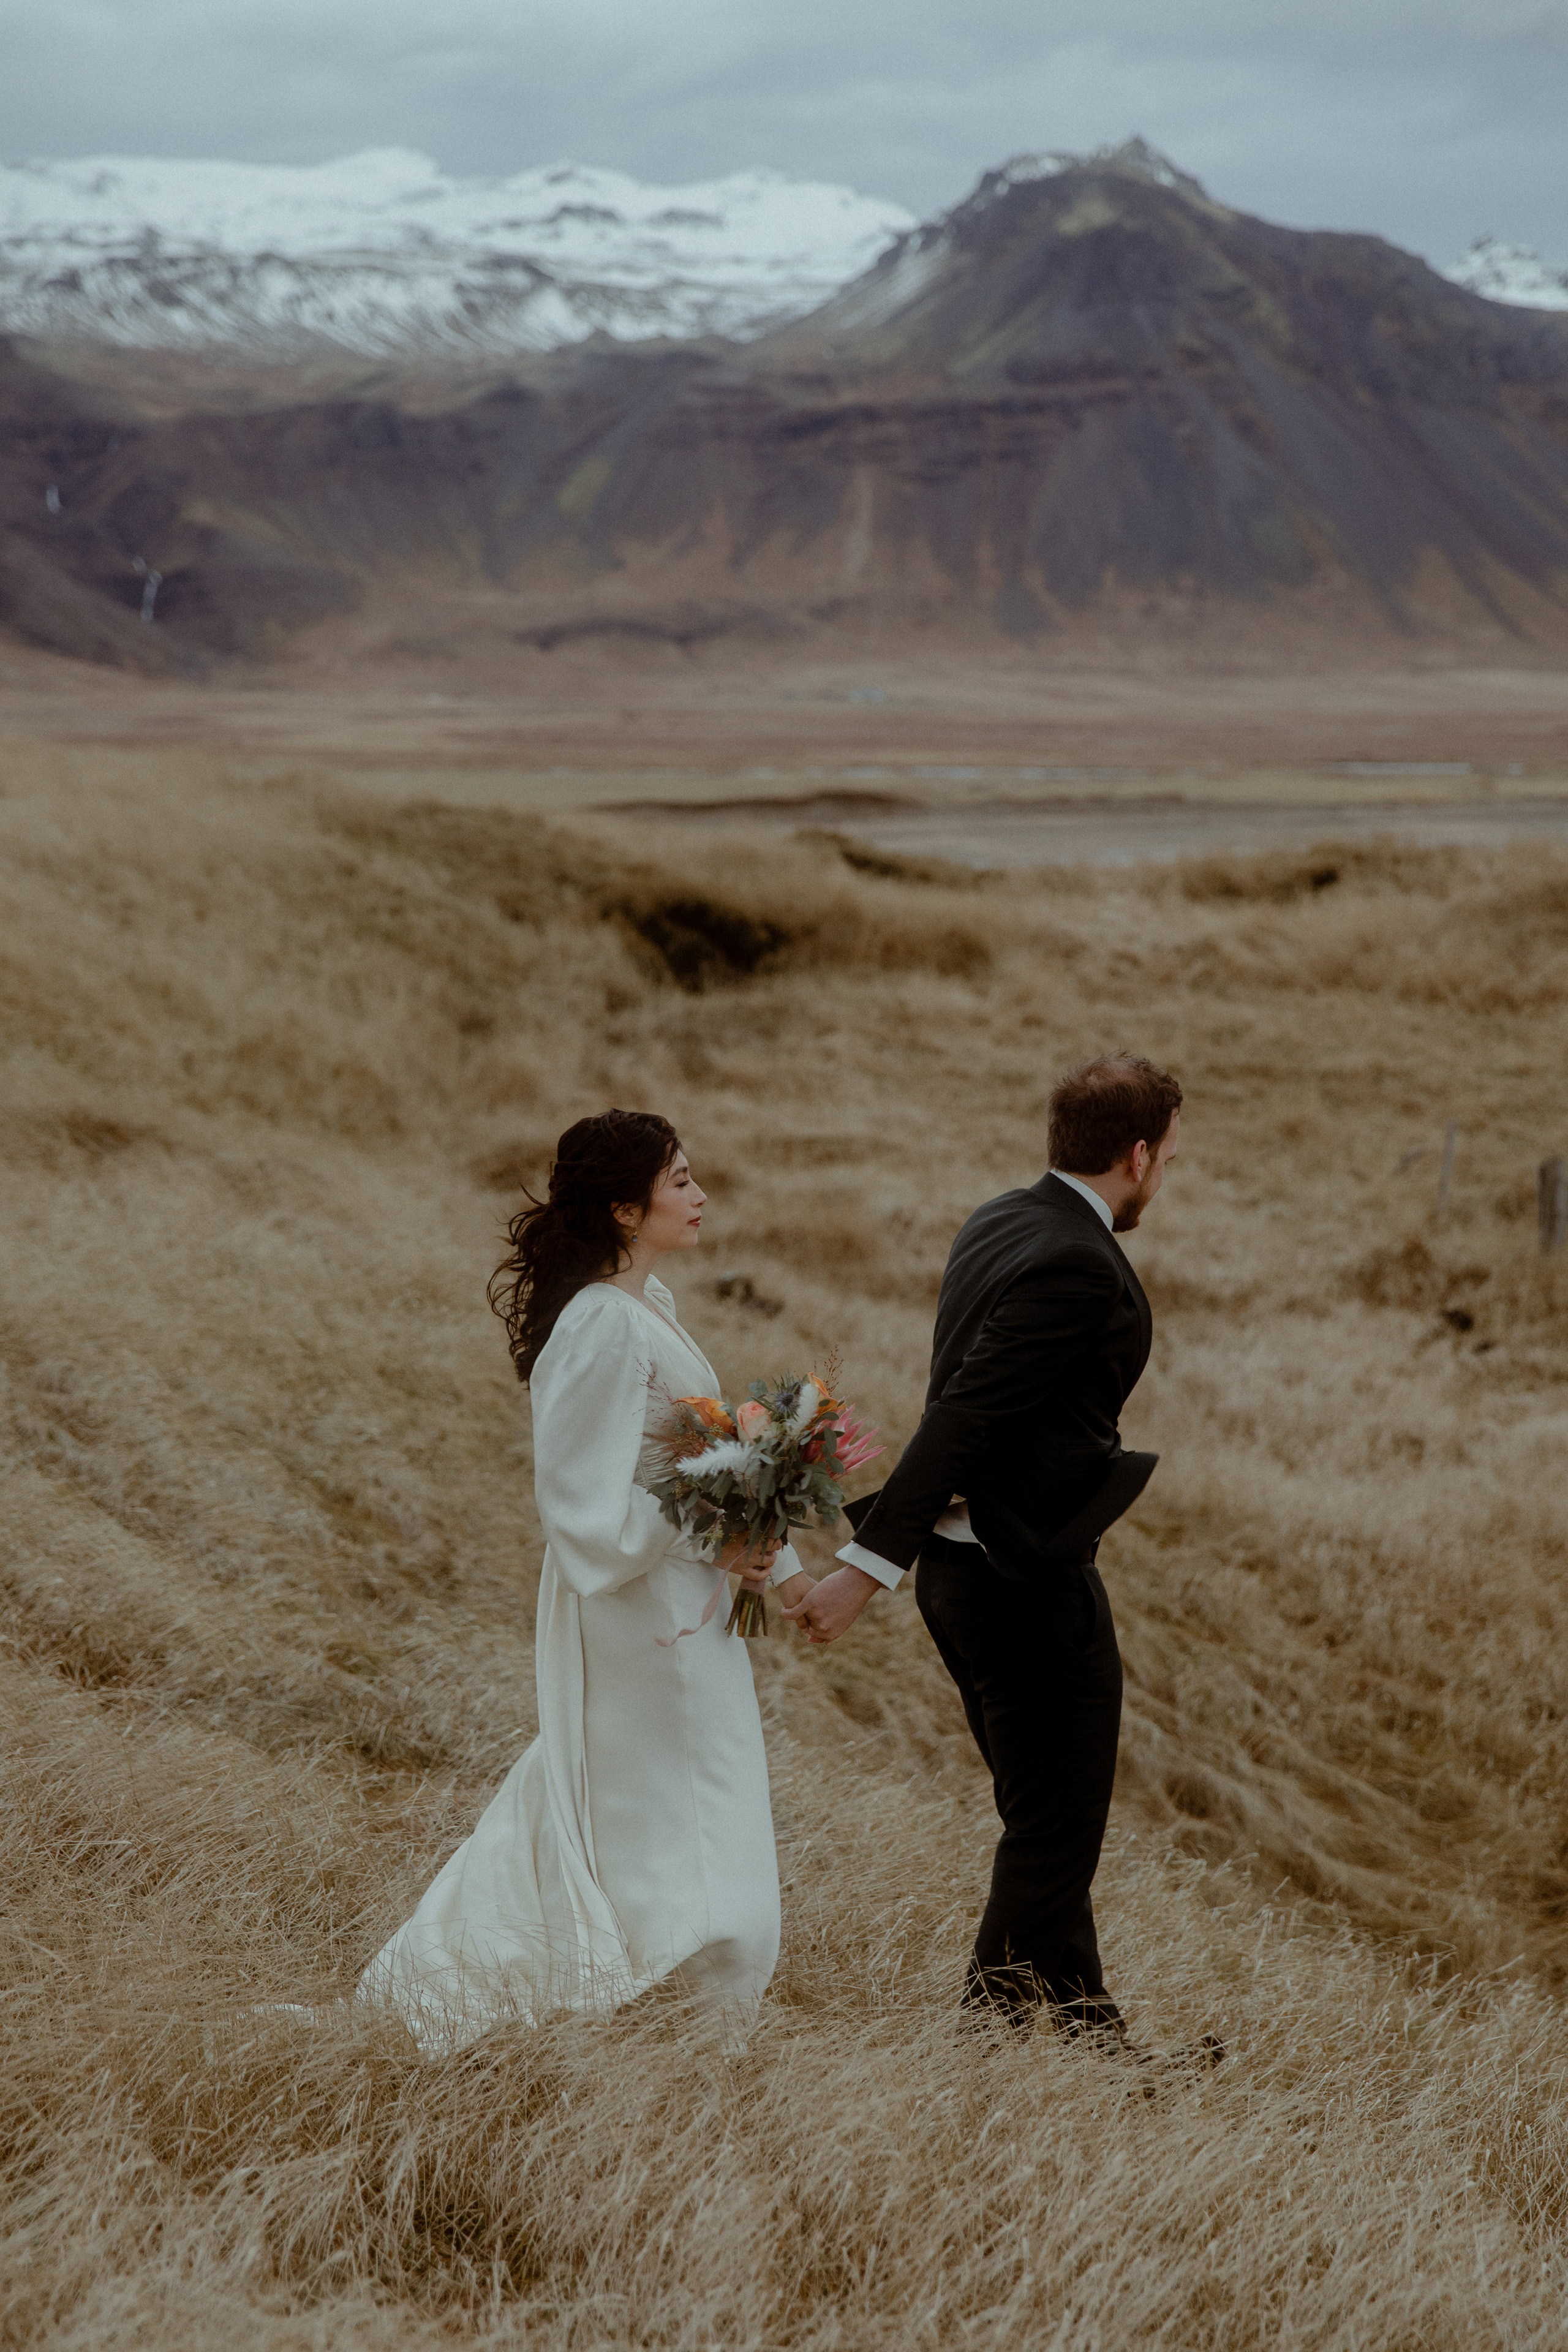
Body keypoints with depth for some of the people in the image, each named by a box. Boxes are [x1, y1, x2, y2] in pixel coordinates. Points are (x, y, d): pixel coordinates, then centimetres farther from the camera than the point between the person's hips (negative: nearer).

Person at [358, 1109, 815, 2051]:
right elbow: (590, 1499, -22)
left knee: (579, 1810, 19)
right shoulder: (603, 1327, -22)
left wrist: (777, 1560, 13)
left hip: (679, 1599, 10)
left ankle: (427, 1981, 31)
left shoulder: (650, 1305, 9)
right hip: (643, 1610, -10)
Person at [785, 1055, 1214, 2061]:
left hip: (966, 1564, 10)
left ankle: (1088, 2027, 31)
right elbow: (960, 1418, -26)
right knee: (1056, 1833, 2)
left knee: (1044, 1822, 20)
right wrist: (867, 1567, -27)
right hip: (1032, 1588, -10)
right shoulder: (1078, 1269, -21)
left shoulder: (998, 1223, 8)